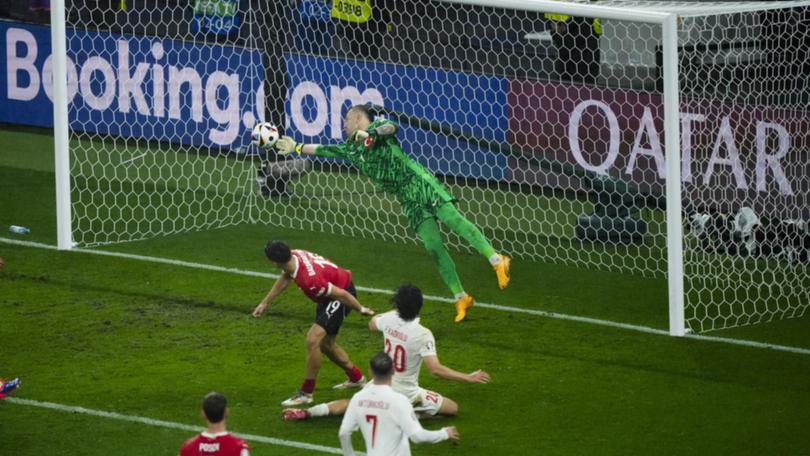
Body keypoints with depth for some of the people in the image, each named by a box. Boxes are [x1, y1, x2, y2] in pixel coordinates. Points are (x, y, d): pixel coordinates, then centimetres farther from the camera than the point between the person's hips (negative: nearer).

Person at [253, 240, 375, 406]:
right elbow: (285, 278, 8)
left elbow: (341, 294, -28)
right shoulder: (294, 255, -14)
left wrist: (361, 309, -14)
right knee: (326, 344, 21)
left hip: (342, 297, -10)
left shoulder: (310, 280, -39)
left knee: (313, 339, -20)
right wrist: (265, 303, 12)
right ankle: (356, 378, 42)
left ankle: (306, 393, -9)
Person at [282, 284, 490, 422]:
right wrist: (468, 378, -28)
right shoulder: (423, 335, -26)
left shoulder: (388, 320, -10)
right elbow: (436, 369, -32)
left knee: (350, 404, 28)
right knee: (452, 408, 5)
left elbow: (372, 324, 16)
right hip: (405, 391, -5)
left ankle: (307, 412, 6)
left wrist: (397, 310, 29)